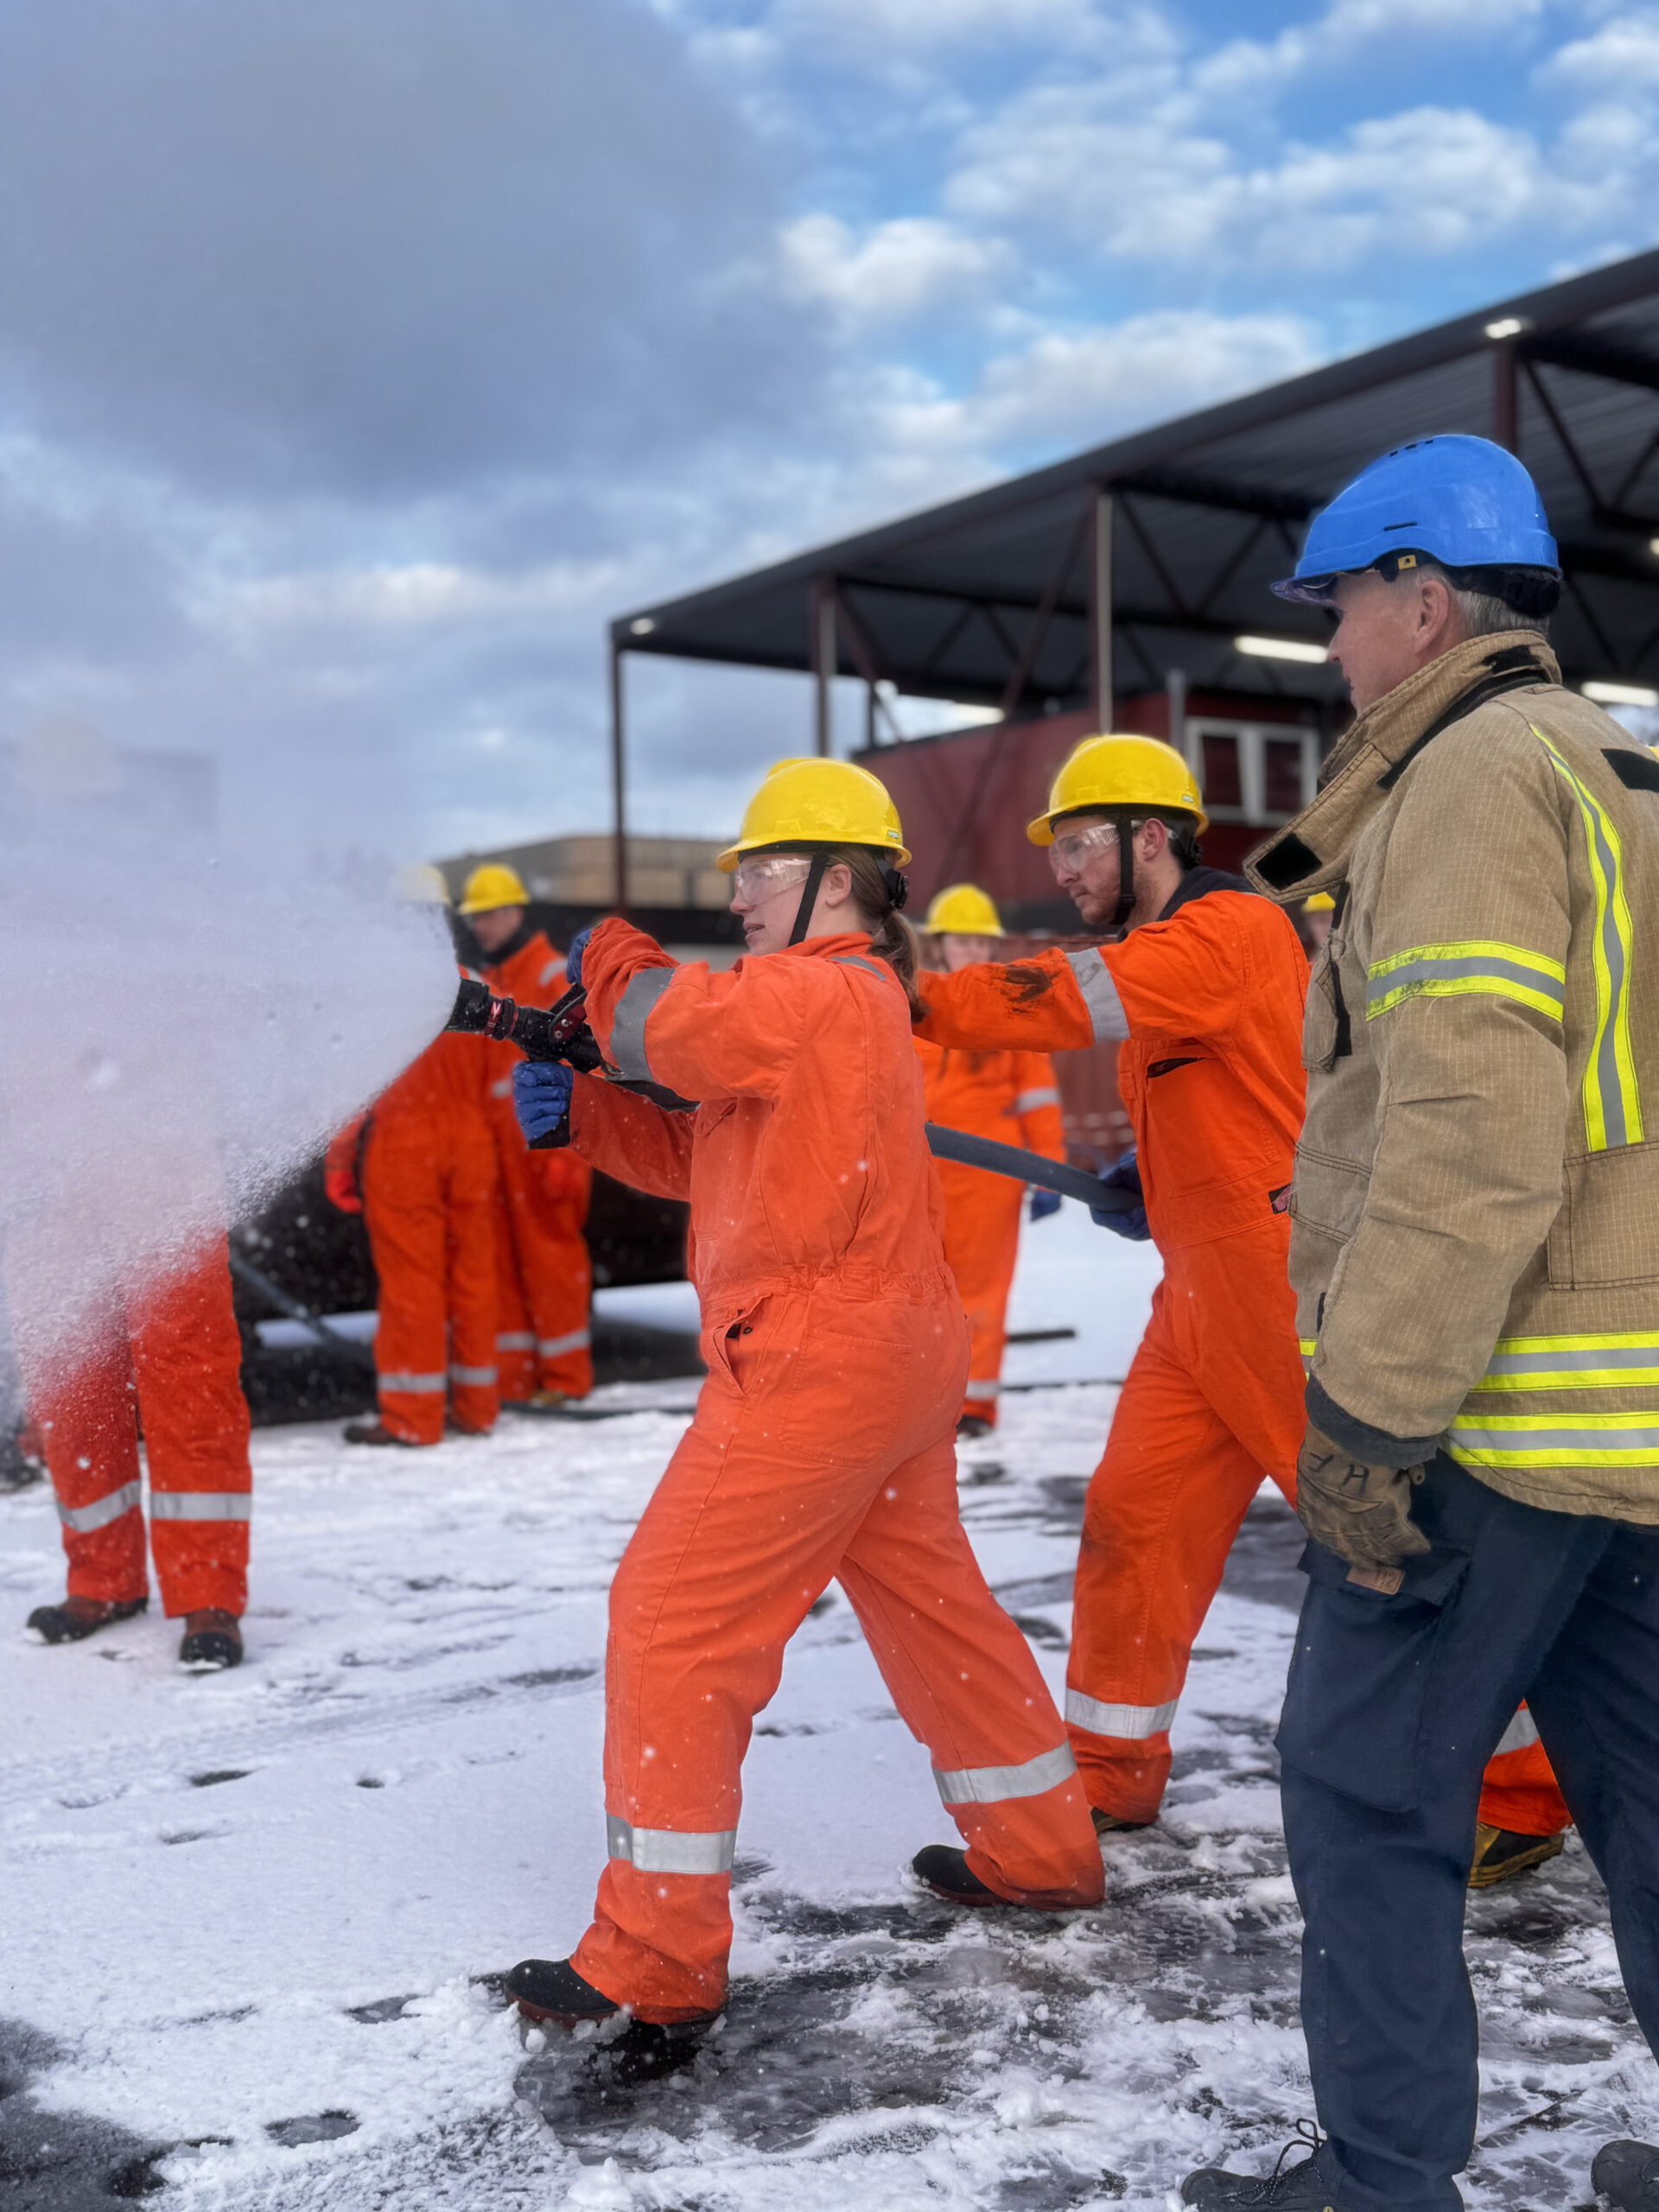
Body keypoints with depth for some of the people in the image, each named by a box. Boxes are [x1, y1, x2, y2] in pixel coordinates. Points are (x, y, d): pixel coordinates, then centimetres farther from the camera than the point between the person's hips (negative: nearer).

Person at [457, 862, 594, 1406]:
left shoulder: (553, 976, -6)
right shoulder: (488, 983, 19)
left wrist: (564, 1149, -17)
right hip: (498, 1138, 8)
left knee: (550, 1252, -4)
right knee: (502, 1257, 8)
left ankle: (565, 1376, 4)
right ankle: (512, 1375, 14)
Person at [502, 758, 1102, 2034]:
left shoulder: (822, 992, -12)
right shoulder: (861, 1003, 19)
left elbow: (674, 1025, -23)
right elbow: (703, 1154, 18)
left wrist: (611, 958, -1)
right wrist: (578, 1114, 5)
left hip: (815, 1363, -10)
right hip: (901, 1356, 11)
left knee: (675, 1620, -5)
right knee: (931, 1602, 21)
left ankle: (656, 1960, 0)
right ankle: (1040, 1847, 35)